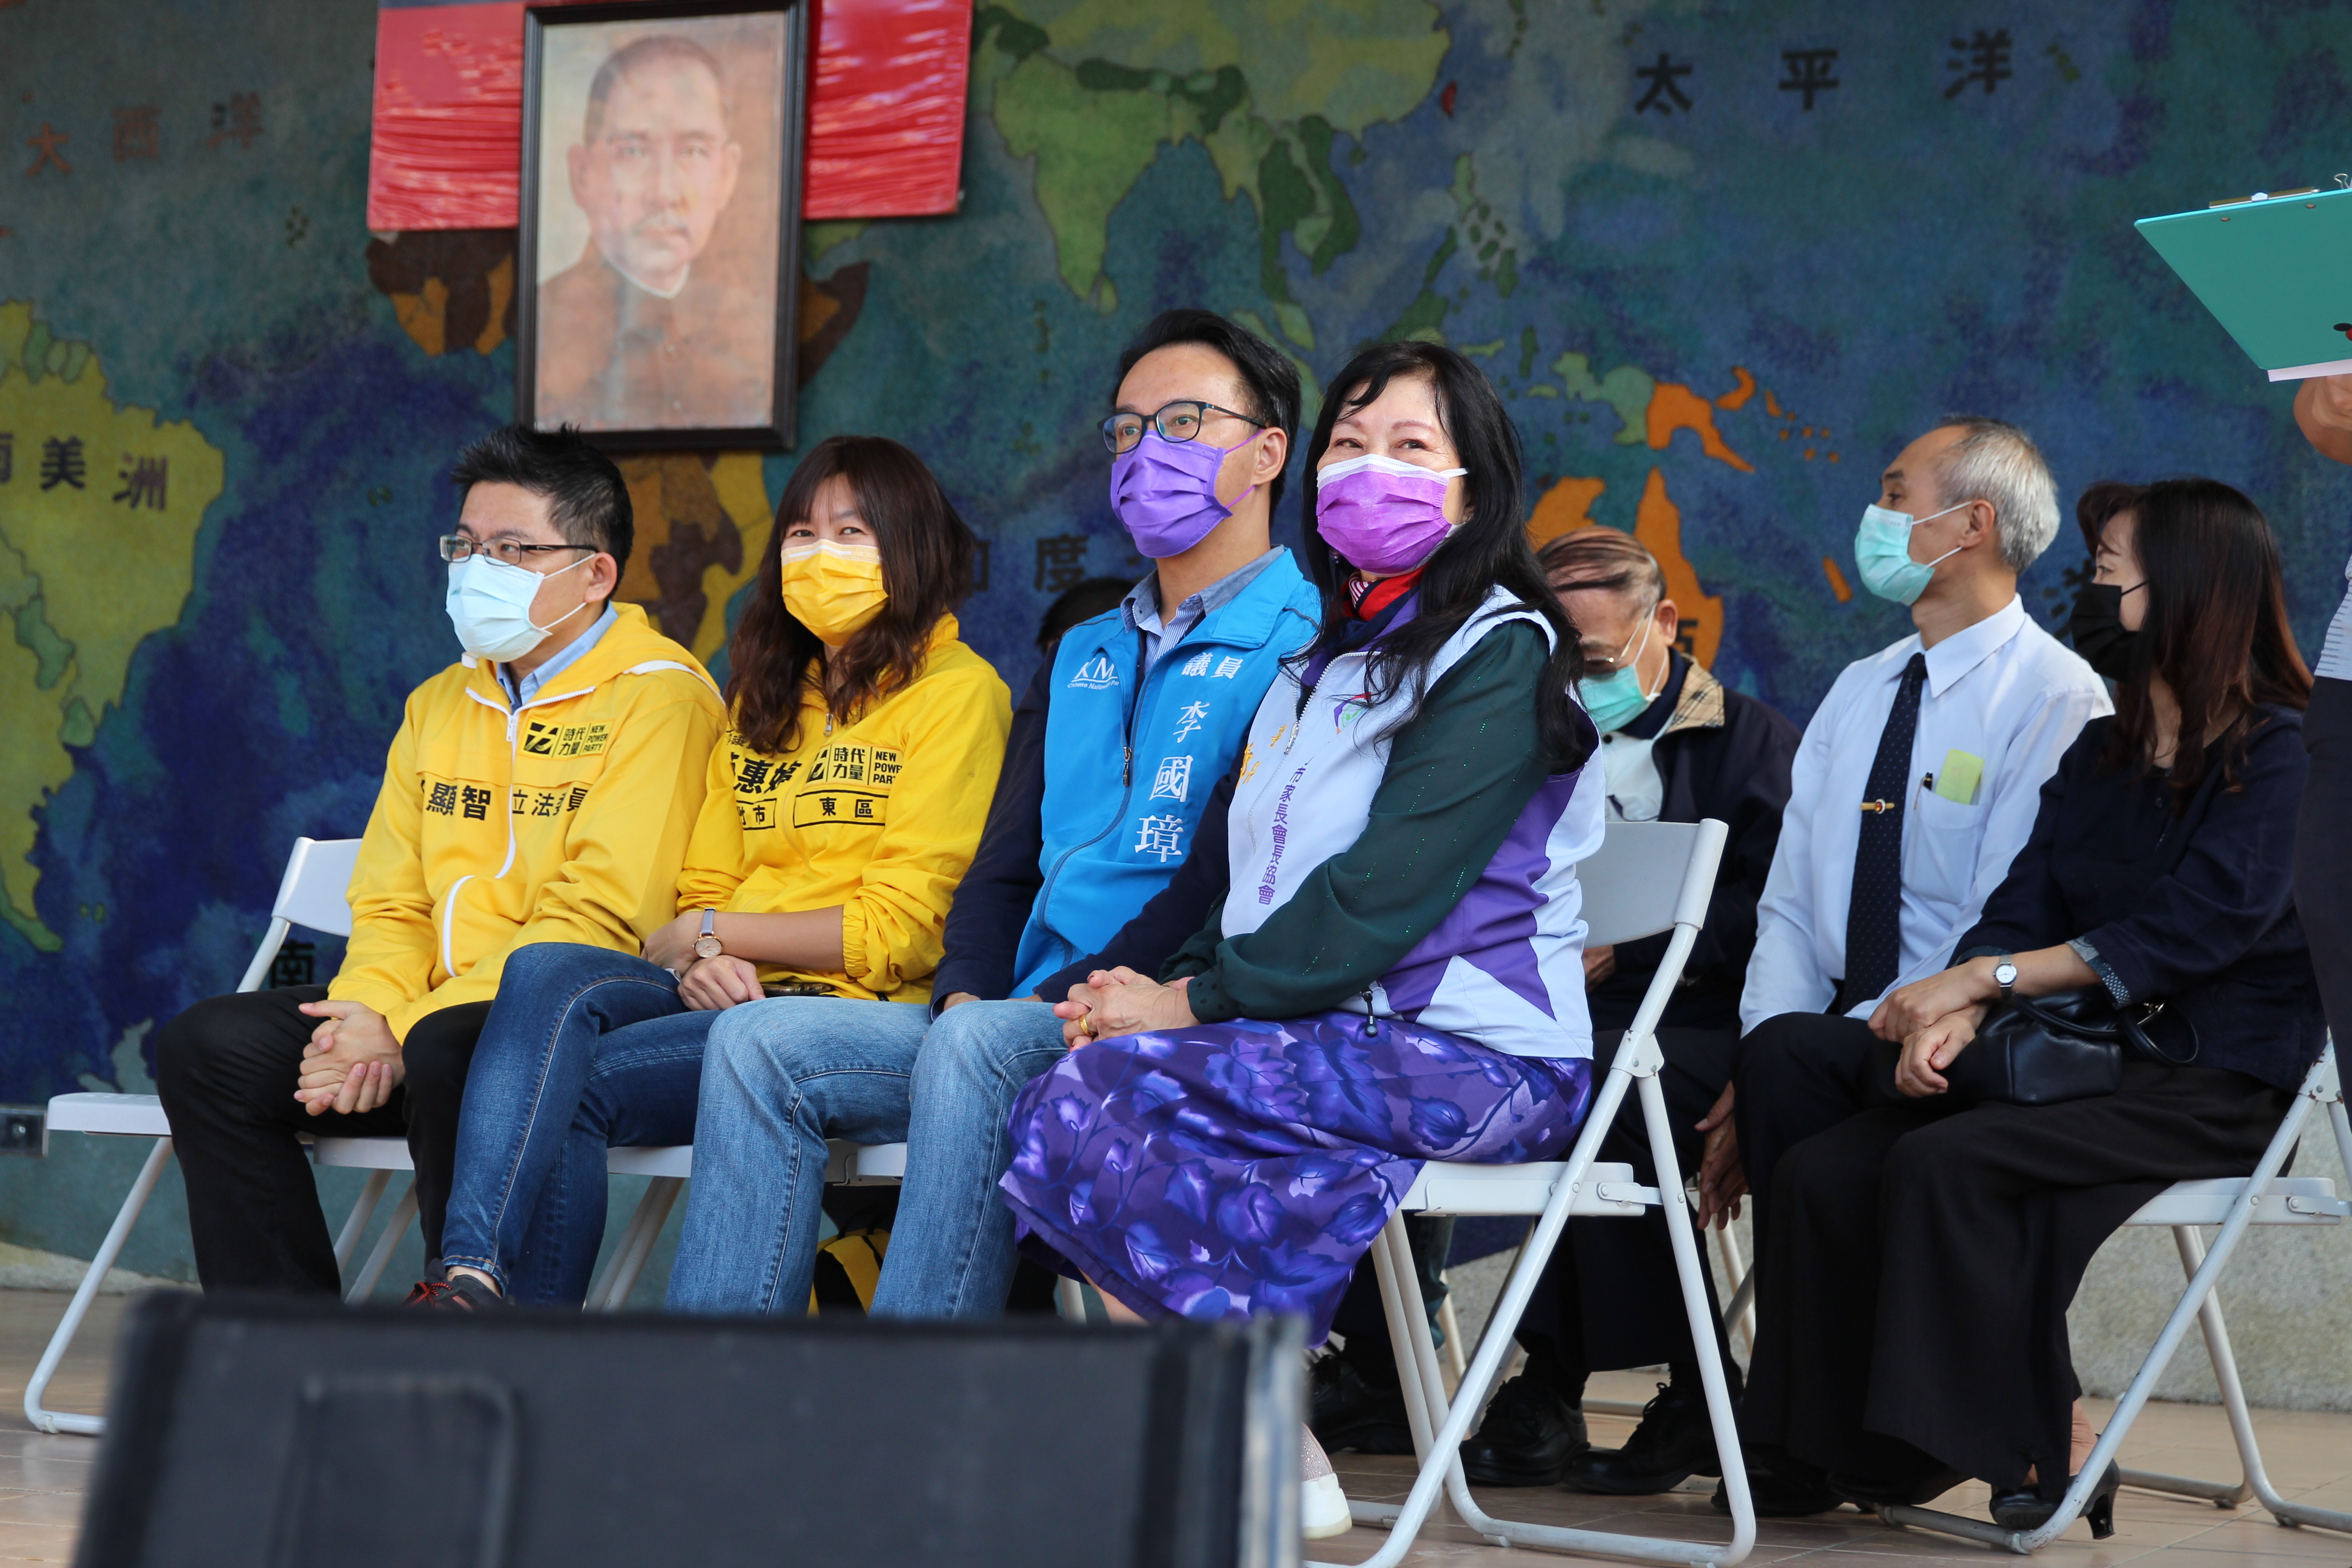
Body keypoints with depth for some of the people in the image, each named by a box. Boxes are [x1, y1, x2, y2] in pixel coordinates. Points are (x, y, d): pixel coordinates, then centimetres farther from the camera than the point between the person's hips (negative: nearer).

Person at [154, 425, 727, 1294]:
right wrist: (368, 1015, -6)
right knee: (207, 1045, -10)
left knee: (450, 1052, -38)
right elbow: (391, 905, 18)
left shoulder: (659, 698, -6)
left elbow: (598, 922, -16)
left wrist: (408, 1030, -19)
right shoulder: (440, 704, 20)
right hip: (435, 1012, 8)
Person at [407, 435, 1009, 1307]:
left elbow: (899, 932, -7)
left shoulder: (957, 691, 0)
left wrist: (712, 933, -3)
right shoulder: (764, 697, 23)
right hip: (731, 997, 6)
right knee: (545, 972, -25)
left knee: (569, 1084, -26)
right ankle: (472, 1280, -38)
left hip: (860, 1013, -6)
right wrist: (701, 963, -5)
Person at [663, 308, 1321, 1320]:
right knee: (761, 1042, -9)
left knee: (978, 1049, -36)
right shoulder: (1082, 658, 26)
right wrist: (965, 993, -1)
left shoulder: (1304, 645, -1)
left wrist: (1057, 1004, -18)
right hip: (1017, 1018, 8)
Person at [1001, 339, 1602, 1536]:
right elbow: (1260, 883, 20)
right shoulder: (1327, 661, 24)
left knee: (1104, 1090, -26)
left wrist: (1196, 1002, -14)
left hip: (1473, 1056, -7)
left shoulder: (1498, 653, -3)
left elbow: (1388, 887, -14)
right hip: (1344, 1037, 8)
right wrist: (1169, 984, 0)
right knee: (1056, 1110, -18)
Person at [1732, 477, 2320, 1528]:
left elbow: (2196, 928, -17)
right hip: (2088, 1055, 7)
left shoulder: (2281, 752, -6)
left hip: (2218, 1080, -7)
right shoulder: (2099, 753, 18)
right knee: (1822, 1172, -15)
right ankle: (1851, 1451, -10)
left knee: (1947, 1161, -30)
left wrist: (1981, 977, -18)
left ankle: (2047, 1447, -17)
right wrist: (1956, 1015, -16)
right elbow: (2022, 908, 7)